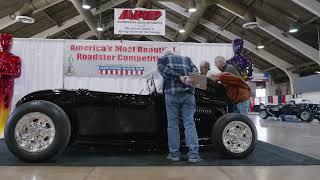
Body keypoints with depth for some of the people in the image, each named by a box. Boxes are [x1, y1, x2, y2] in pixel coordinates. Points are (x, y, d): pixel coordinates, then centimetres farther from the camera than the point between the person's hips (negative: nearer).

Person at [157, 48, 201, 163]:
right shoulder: (186, 59, 28)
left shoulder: (161, 59, 19)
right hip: (188, 92, 2)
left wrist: (180, 77, -8)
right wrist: (189, 78, -6)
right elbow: (194, 69, 11)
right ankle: (193, 154, -1)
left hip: (171, 93, -2)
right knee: (189, 123, 3)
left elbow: (165, 70, -1)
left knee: (173, 124, 7)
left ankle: (174, 153, 10)